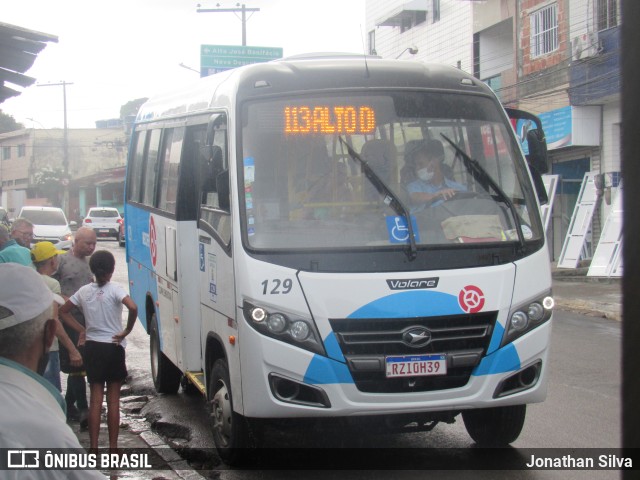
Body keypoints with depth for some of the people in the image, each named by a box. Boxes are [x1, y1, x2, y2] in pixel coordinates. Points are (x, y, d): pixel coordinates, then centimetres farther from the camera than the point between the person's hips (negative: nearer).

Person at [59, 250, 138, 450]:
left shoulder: (84, 291, 2)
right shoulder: (115, 289, -11)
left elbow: (62, 311, 7)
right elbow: (133, 307, -27)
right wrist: (126, 331, -15)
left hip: (92, 347, 3)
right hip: (113, 347, -3)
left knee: (95, 399, 7)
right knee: (113, 400, 5)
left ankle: (94, 447, 5)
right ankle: (113, 447, 8)